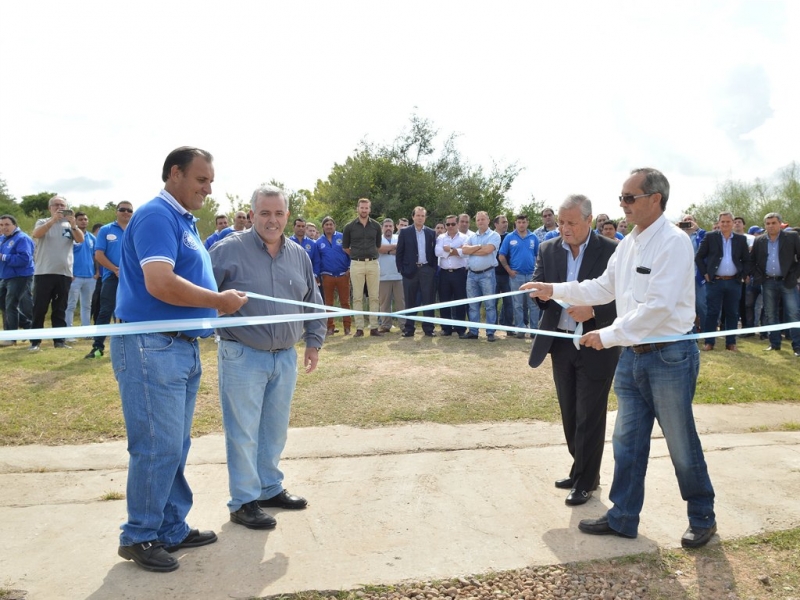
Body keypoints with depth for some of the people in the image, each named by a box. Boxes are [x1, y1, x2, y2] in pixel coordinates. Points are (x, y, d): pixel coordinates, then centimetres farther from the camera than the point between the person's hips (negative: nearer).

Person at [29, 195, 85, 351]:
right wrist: (53, 220, -28)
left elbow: (80, 240, -6)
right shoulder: (43, 222, 6)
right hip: (44, 272, -2)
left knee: (60, 309, 7)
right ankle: (35, 341, 3)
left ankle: (59, 340, 12)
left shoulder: (70, 225, 11)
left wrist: (73, 225, -25)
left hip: (64, 273, 2)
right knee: (39, 308, -1)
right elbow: (36, 234, -14)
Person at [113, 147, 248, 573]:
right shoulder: (157, 216, -13)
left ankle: (172, 529, 25)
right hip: (151, 348, -10)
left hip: (183, 348, 10)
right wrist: (219, 301, -16)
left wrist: (220, 299, 9)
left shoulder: (183, 221, 18)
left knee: (176, 446, 14)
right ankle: (138, 537, 12)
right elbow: (159, 283, -26)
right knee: (158, 446, -3)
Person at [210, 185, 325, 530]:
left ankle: (270, 488, 32)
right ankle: (243, 502, 15)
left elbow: (313, 303, 17)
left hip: (285, 358, 5)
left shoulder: (299, 255, 9)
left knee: (275, 430, 16)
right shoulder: (229, 250, -9)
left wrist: (314, 341, 14)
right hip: (242, 358, -5)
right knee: (243, 433, 2)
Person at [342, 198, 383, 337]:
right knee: (357, 297, 0)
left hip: (373, 263, 2)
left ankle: (374, 327, 6)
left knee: (374, 297, 2)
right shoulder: (349, 226, 1)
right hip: (356, 264, -1)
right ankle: (359, 328, 4)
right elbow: (345, 247, 11)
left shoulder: (376, 226, 7)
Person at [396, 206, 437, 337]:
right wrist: (401, 269, -4)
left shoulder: (431, 233, 8)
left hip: (427, 270, 1)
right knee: (410, 301, 4)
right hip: (410, 270, -1)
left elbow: (434, 252, 9)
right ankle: (409, 329, 9)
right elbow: (399, 252, 2)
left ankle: (428, 329, 7)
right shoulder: (405, 232, 3)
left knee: (428, 300, 1)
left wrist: (434, 269, 1)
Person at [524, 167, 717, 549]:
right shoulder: (629, 243, 8)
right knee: (627, 441, 13)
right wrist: (555, 291, 13)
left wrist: (609, 335, -22)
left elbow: (659, 305, -24)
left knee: (682, 445, 7)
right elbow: (604, 288, 18)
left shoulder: (673, 243, -17)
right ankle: (622, 518, 26)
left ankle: (703, 519, 29)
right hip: (632, 356, 8)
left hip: (669, 357, -7)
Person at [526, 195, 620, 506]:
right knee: (570, 414, 16)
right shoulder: (548, 249, 4)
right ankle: (581, 470, 33)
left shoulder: (611, 251, -10)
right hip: (561, 343, 5)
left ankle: (585, 482, 17)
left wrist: (593, 311, -27)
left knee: (589, 416, 3)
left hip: (596, 345, -5)